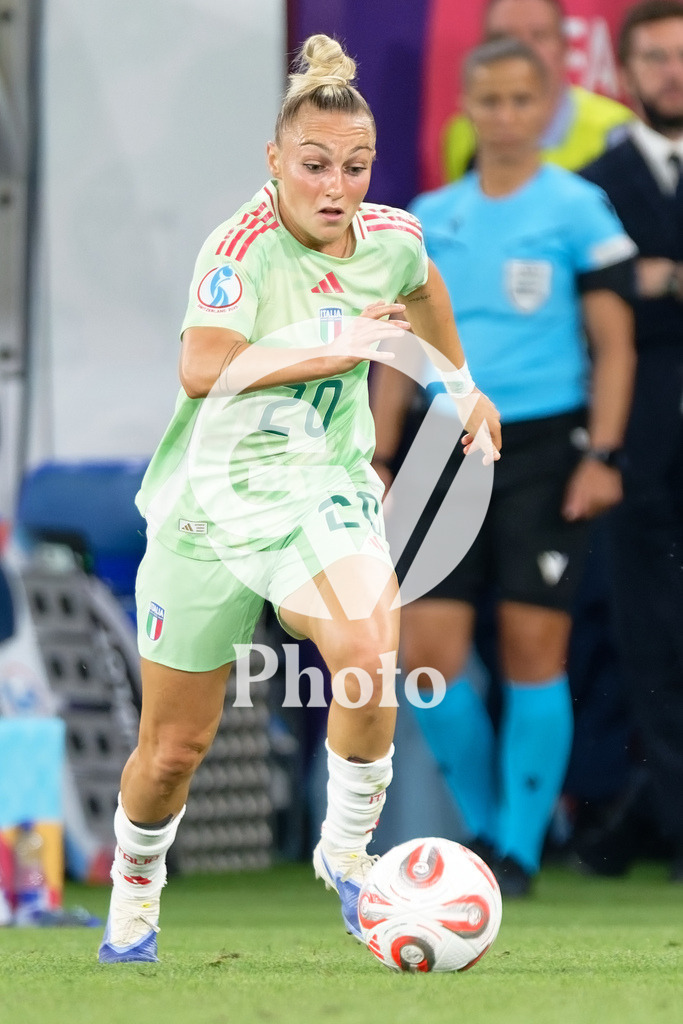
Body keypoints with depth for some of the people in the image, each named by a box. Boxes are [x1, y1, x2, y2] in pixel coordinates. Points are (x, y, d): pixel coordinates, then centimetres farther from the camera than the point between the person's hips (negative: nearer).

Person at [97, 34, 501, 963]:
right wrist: (340, 346, -28)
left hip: (324, 487, 2)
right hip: (211, 498, -2)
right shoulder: (244, 244, -18)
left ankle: (347, 850, -6)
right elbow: (203, 368, -32)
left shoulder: (392, 239, -1)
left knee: (368, 657, -29)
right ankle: (135, 886, 40)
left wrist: (462, 383, 33)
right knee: (174, 747, 9)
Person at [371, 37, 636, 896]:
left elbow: (614, 343, -2)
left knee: (534, 650, -4)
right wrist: (378, 459, 9)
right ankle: (484, 821, 15)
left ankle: (520, 848, 5)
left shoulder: (578, 208, 0)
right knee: (428, 650, -4)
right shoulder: (431, 218, 11)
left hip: (545, 443, -4)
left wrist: (601, 456, -10)